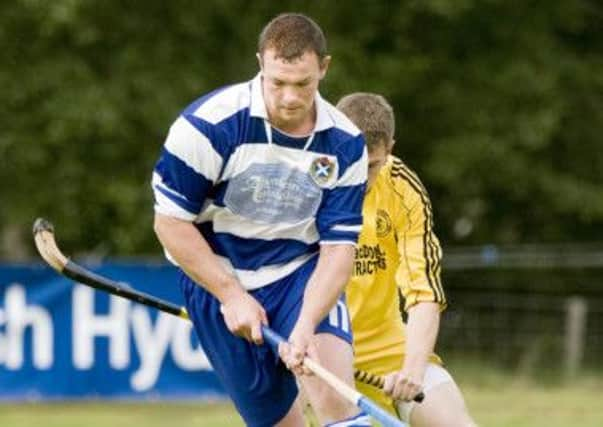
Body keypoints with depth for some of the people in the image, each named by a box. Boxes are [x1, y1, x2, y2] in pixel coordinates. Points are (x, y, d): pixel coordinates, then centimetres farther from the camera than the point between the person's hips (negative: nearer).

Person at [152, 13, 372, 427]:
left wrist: (305, 325, -26)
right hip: (217, 281, -1)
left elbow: (339, 246, -11)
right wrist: (232, 296, -17)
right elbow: (170, 222, -13)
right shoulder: (208, 124, -20)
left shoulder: (346, 145, -11)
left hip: (303, 276, 1)